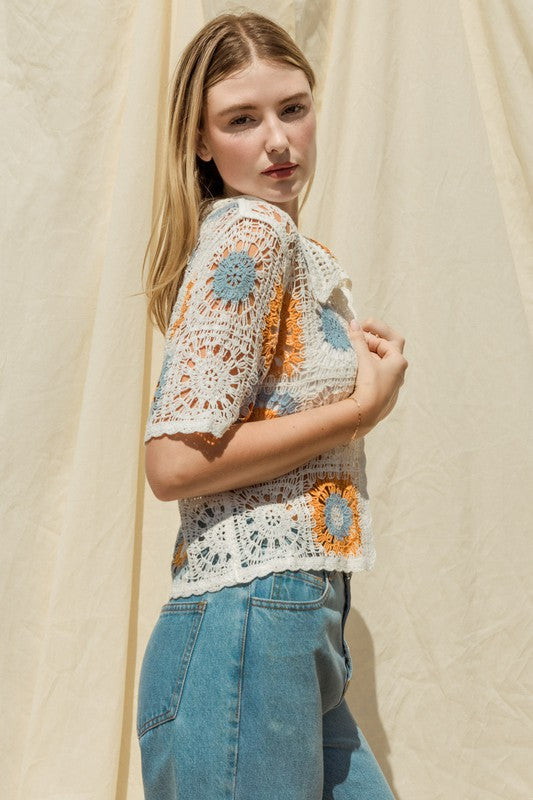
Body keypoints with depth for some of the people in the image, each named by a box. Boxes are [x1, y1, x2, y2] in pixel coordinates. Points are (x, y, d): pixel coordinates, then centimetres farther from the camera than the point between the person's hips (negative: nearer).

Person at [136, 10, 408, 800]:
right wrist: (362, 408, -12)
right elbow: (175, 461, -19)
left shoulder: (295, 251, 17)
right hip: (250, 624, -9)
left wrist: (359, 358, 8)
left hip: (303, 630, 9)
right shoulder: (254, 231, -12)